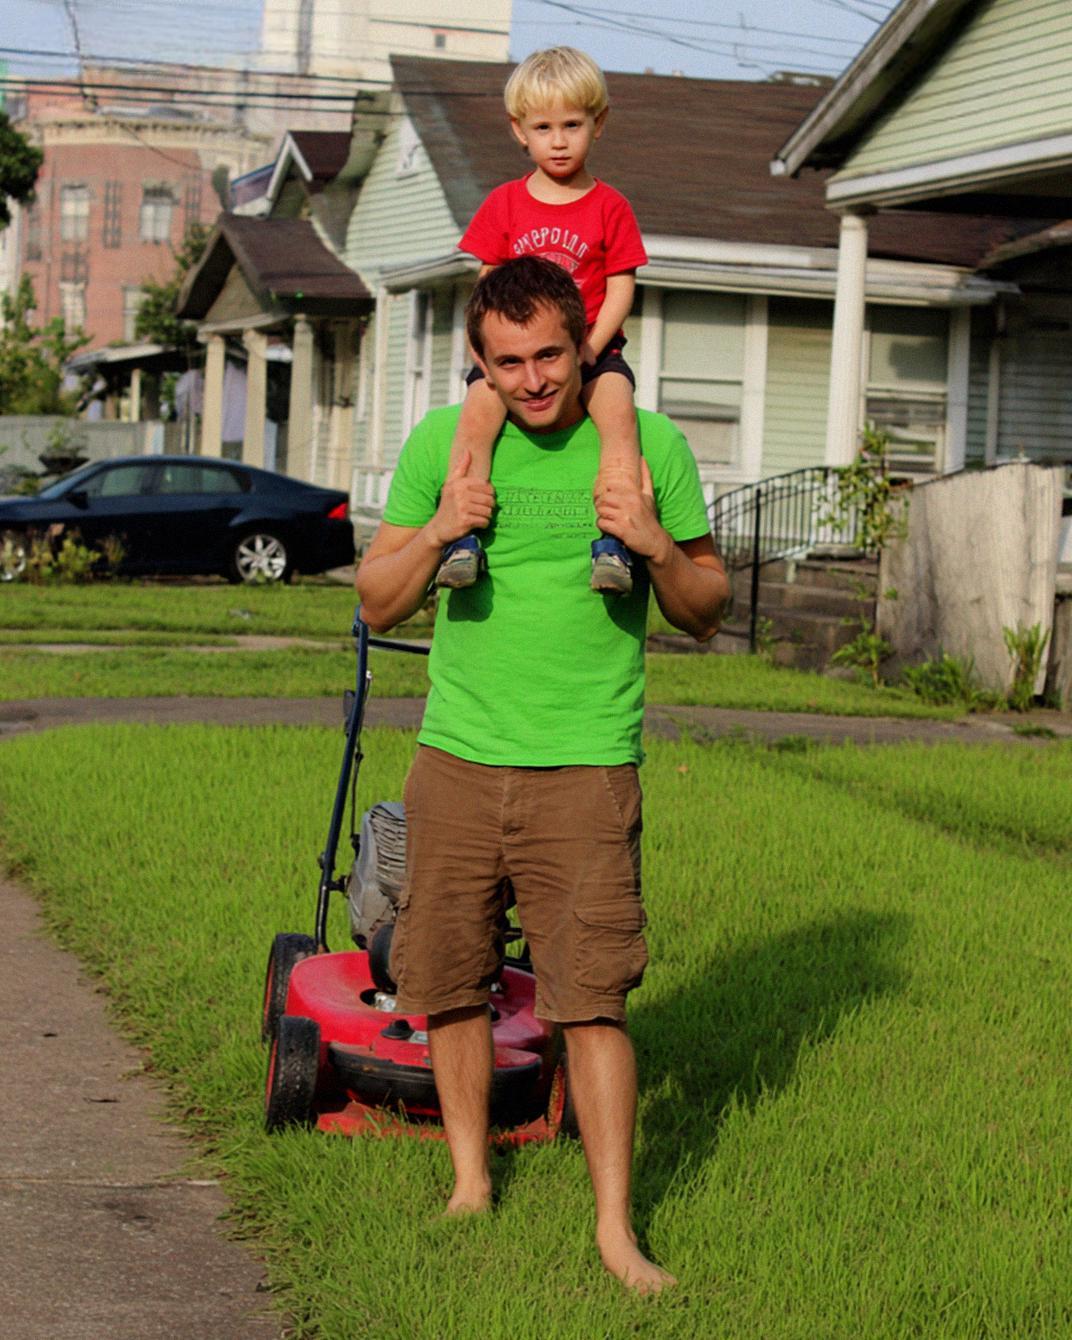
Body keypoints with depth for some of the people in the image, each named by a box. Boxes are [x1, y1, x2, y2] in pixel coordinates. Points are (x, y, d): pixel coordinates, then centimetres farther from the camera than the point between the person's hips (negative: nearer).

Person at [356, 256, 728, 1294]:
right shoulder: (444, 441, 4)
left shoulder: (649, 443, 1)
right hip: (456, 755, 3)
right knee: (449, 982, 10)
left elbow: (706, 614, 8)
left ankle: (615, 1228, 3)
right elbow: (377, 604, 9)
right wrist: (436, 532, -9)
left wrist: (658, 548, -12)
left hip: (585, 764, -2)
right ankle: (471, 1182, 29)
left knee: (591, 997, -6)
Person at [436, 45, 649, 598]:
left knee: (617, 406, -31)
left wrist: (591, 348, -13)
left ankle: (613, 541, -36)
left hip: (591, 347, -1)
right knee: (478, 409, -27)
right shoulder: (504, 203, 11)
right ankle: (464, 537, -31)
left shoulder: (609, 206, 6)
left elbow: (620, 288, 2)